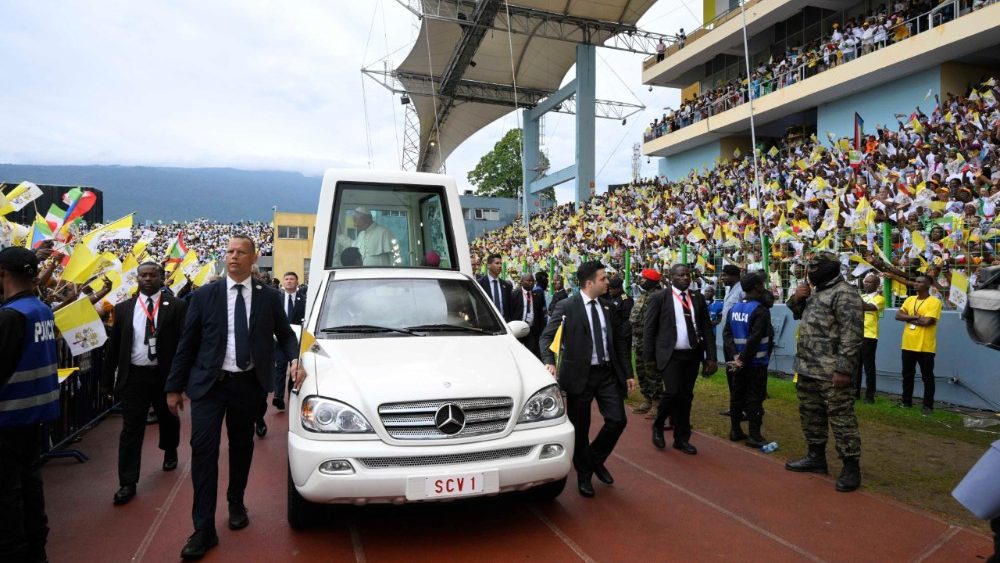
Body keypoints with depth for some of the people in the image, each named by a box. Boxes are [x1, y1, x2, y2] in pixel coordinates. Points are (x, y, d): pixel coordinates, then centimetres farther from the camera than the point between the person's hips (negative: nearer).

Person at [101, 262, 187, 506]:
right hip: (134, 376, 1)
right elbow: (113, 346, 8)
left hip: (165, 375, -1)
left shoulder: (177, 306, -4)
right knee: (131, 429, 0)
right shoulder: (123, 308, 5)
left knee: (168, 419, 19)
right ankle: (127, 483, 7)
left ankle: (170, 453, 46)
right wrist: (107, 378, 7)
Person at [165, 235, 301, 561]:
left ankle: (236, 505, 37)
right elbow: (187, 343, 2)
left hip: (248, 385, 1)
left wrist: (295, 358, -11)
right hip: (209, 384, -1)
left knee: (241, 447, 14)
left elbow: (285, 334, 9)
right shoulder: (204, 296, 0)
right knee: (204, 449, -7)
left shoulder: (269, 297, 2)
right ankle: (204, 529, 0)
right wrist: (174, 386, 2)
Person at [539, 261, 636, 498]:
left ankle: (596, 459, 28)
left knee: (617, 420, 0)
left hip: (607, 373, 4)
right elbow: (547, 335, -11)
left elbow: (619, 341, 13)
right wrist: (549, 361, -29)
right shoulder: (567, 306, -8)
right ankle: (584, 475, 27)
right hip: (580, 375, -4)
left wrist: (628, 373, 11)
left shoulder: (608, 307, 8)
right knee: (580, 428, 5)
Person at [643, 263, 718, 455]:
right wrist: (649, 357, -6)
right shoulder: (660, 298, -4)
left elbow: (707, 328, 8)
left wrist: (711, 356, 0)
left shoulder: (698, 298, 8)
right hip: (670, 355, -4)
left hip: (693, 355, 4)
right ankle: (658, 425, 13)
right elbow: (648, 329, -3)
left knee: (686, 396, 8)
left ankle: (681, 439, 22)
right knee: (673, 392, -14)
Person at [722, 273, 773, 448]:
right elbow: (754, 339, -23)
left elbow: (726, 333, -1)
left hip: (739, 362, 7)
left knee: (737, 395, 13)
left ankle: (735, 430, 19)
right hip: (756, 362, -7)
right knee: (755, 398, -2)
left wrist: (735, 355, -8)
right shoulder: (761, 311, -15)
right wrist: (743, 359, -16)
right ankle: (754, 436, 1)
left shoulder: (734, 308, 6)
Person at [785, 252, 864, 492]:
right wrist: (797, 299, 5)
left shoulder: (844, 294, -15)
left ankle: (851, 467, 6)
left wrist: (843, 369, -23)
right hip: (807, 368, 10)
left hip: (831, 372, -10)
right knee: (810, 414, 17)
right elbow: (798, 313, 27)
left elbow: (851, 336, -21)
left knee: (841, 418, -3)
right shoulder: (815, 291, 15)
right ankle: (816, 456, 30)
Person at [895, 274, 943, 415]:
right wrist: (916, 316, -11)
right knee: (907, 375, 14)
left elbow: (927, 321, -19)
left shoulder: (934, 301, -8)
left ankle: (928, 406, 10)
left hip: (925, 346, -6)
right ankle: (906, 401, 25)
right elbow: (898, 315, 1)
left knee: (927, 377, 3)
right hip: (908, 345, 6)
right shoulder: (910, 299, 10)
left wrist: (909, 318, -7)